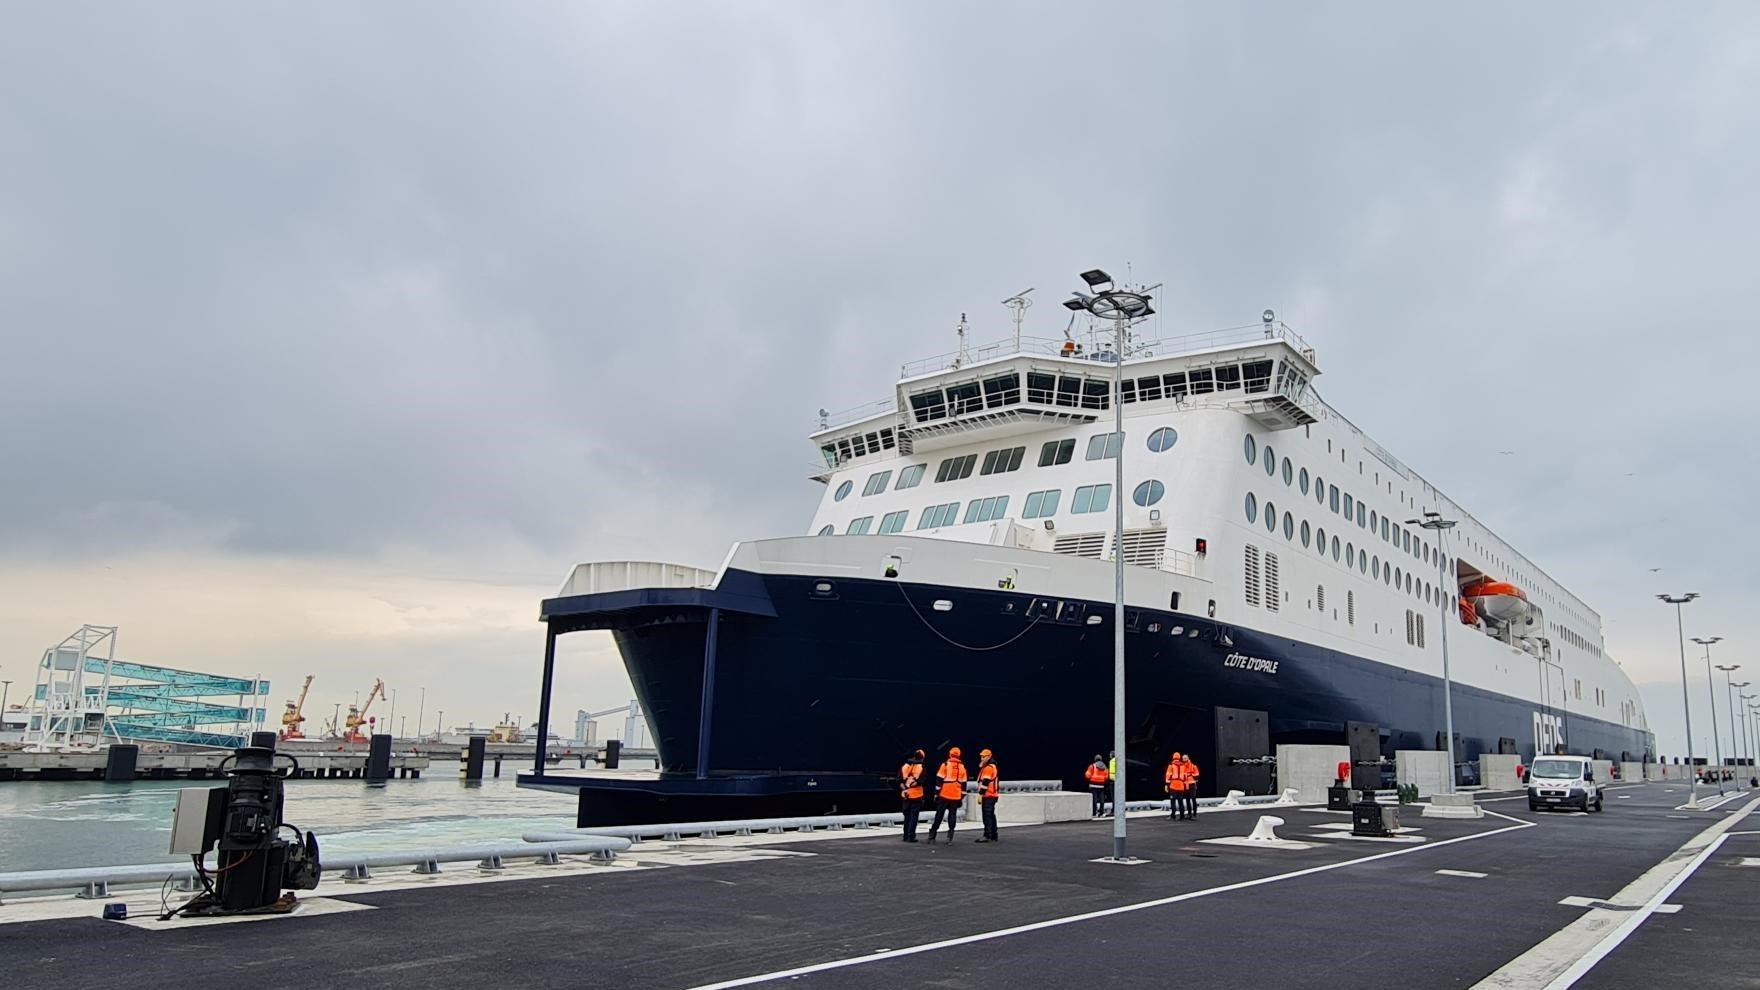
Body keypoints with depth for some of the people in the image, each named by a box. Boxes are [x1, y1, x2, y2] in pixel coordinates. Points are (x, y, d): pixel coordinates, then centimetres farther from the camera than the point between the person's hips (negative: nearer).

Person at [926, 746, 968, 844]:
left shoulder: (945, 765, -4)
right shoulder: (962, 767, 8)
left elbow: (939, 780, -7)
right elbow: (964, 784, 11)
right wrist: (962, 797, 16)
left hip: (945, 795, -2)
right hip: (956, 796, 2)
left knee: (939, 814, 4)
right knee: (952, 814, 7)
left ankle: (932, 835, 7)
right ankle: (950, 836, 1)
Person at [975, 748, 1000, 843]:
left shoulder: (988, 768, -14)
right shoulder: (992, 766, 19)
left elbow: (985, 782, -20)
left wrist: (980, 794, -21)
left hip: (988, 796, -11)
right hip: (992, 795, 11)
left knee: (987, 816, -11)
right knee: (991, 815, 14)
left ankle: (987, 836, -12)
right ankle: (993, 836, 19)